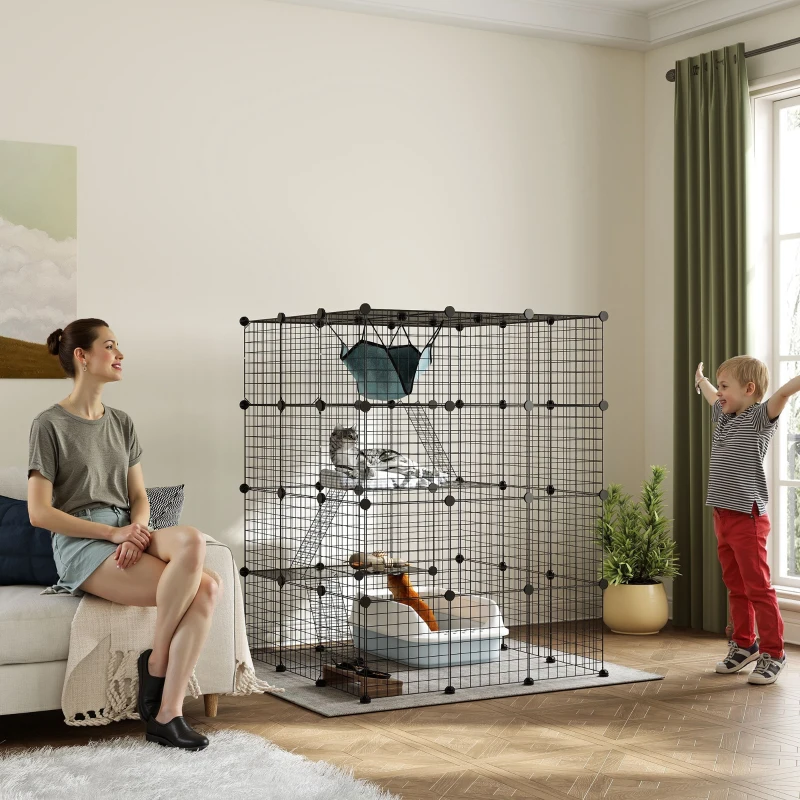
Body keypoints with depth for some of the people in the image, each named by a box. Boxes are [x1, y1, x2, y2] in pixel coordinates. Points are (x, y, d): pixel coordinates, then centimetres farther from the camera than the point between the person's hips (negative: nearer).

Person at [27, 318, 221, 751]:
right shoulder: (50, 424, -1)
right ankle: (157, 661, -7)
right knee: (200, 588, -30)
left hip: (126, 536, 6)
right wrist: (112, 532, -14)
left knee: (199, 564, -28)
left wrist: (137, 529, -8)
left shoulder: (121, 423, 19)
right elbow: (39, 513, -7)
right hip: (81, 546, -6)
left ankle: (167, 714, -25)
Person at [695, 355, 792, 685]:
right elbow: (711, 395, 36)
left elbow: (785, 391, -25)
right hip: (723, 517, 8)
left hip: (748, 517, -8)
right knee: (736, 586, 15)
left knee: (758, 587, -4)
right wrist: (701, 380, 55)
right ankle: (743, 644, 26)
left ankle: (772, 653, 3)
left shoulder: (760, 418, -8)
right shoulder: (724, 418, 14)